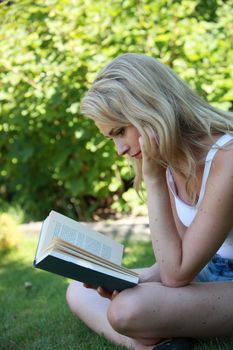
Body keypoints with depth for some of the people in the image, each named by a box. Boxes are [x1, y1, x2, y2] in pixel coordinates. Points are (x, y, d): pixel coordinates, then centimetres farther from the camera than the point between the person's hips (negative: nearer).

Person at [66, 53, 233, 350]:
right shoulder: (170, 160, 0)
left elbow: (176, 274, -25)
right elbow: (181, 255, 5)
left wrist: (154, 181, -25)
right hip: (205, 274, 9)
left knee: (127, 308, -33)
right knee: (79, 291, 2)